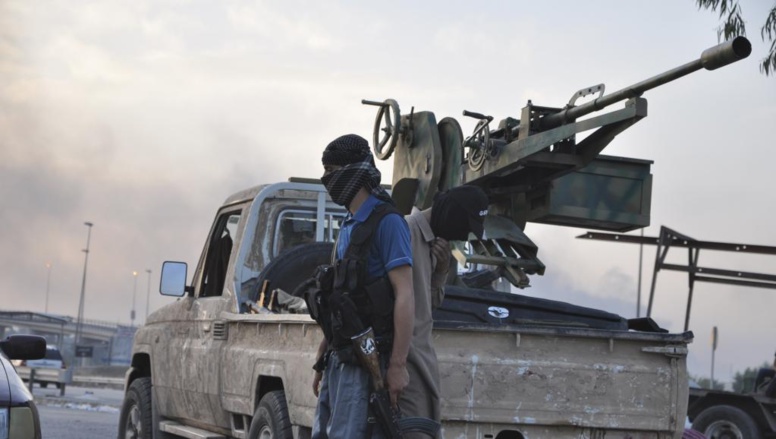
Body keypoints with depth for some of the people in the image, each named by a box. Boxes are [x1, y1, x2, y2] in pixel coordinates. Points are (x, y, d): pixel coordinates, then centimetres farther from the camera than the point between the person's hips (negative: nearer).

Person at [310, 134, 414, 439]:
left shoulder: (386, 221, -10)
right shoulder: (349, 226, 19)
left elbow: (404, 296, -17)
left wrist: (398, 365, -21)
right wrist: (322, 360, 21)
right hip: (340, 357, 9)